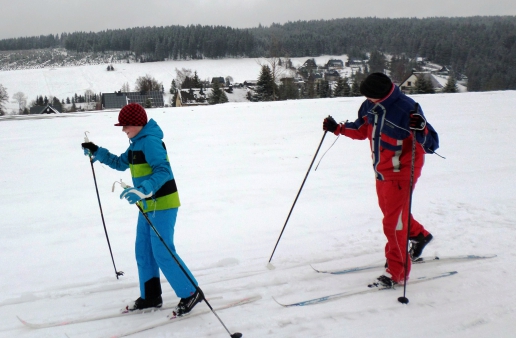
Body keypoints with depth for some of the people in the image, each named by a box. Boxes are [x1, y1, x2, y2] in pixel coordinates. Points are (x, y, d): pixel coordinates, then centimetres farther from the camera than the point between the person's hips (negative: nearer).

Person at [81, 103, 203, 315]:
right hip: (148, 204, 10)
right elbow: (120, 163, 25)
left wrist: (142, 190, -42)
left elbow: (163, 171, -30)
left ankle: (191, 293, 1)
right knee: (143, 251, 13)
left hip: (162, 204, -10)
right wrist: (97, 153, 14)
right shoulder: (137, 143, 12)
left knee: (162, 253, -9)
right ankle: (150, 296, 23)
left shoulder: (150, 141, -19)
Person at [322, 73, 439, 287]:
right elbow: (362, 130, 15)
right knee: (390, 212, 25)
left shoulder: (406, 109, -26)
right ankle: (420, 235, 52)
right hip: (381, 171, 8)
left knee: (393, 222, -5)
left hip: (400, 174, -8)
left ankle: (396, 273, 8)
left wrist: (421, 129, -44)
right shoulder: (371, 105, -4)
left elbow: (431, 145, -25)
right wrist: (338, 128, 4)